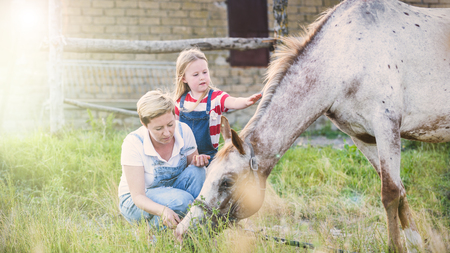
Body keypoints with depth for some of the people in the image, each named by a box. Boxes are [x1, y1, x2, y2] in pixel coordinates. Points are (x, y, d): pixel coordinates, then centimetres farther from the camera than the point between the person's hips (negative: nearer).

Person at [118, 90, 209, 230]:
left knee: (196, 171, -24)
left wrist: (197, 162, -23)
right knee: (182, 200, -34)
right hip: (135, 203, -5)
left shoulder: (183, 131, -15)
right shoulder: (133, 143, -26)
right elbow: (138, 196, -28)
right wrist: (163, 210, -49)